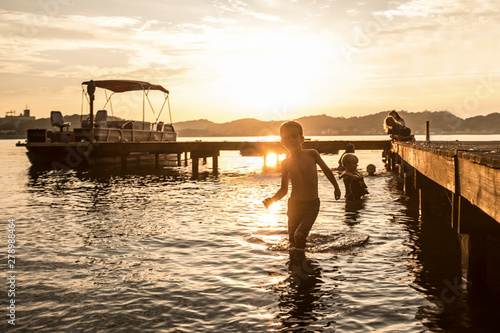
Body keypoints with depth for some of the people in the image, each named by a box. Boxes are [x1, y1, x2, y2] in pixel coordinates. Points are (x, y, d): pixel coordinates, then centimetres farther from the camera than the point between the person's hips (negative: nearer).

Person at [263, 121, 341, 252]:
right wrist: (272, 199, -12)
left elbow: (326, 170, 12)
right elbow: (284, 189, 7)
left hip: (312, 205, -2)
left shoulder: (312, 154, -6)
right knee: (292, 240, 7)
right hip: (294, 205, 2)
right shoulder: (286, 163, -1)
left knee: (299, 235, -22)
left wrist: (336, 187, 23)